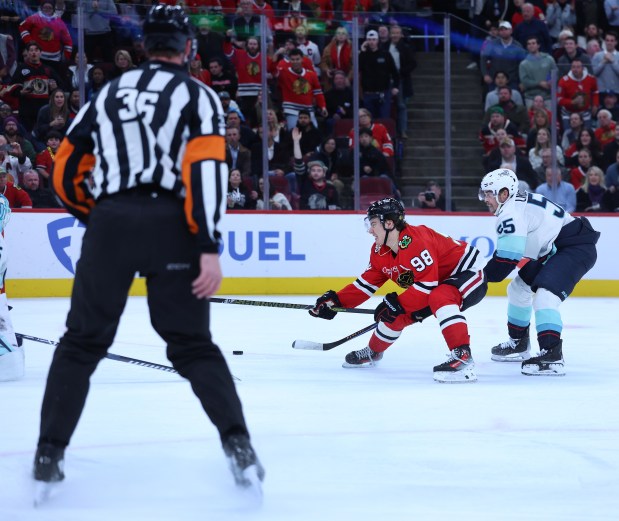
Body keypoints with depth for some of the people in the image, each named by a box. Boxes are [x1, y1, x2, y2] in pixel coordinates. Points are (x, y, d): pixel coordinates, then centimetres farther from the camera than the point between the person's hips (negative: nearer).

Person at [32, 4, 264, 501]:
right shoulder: (198, 96, 8)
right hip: (170, 226, -2)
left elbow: (67, 172, 18)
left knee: (82, 342, 11)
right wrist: (209, 248, -12)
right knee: (192, 344, 9)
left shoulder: (108, 94, 19)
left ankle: (49, 457, 4)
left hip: (110, 223, 2)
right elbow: (206, 169, -8)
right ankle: (238, 445, -5)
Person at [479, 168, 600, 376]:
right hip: (554, 250, 12)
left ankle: (552, 357, -34)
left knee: (544, 296, -28)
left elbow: (507, 258, -24)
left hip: (577, 249, -12)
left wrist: (484, 275, -12)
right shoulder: (517, 204, 12)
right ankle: (519, 344, 35)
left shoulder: (511, 212, -20)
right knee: (518, 288, 21)